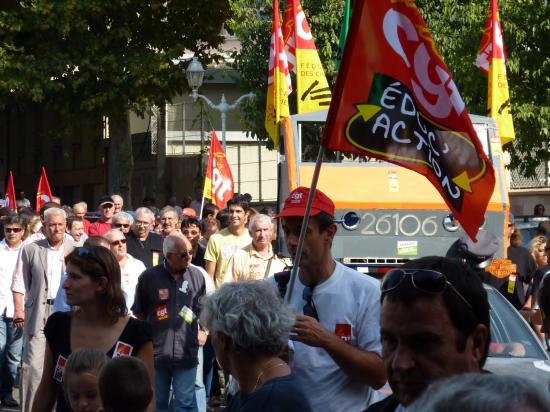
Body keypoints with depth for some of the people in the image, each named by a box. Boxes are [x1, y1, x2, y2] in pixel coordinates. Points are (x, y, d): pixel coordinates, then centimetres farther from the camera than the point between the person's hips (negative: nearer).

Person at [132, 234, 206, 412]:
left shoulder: (197, 276, 0)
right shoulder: (148, 277, -5)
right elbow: (139, 313, 7)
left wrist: (204, 330, 11)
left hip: (186, 352, 0)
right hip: (156, 351, 0)